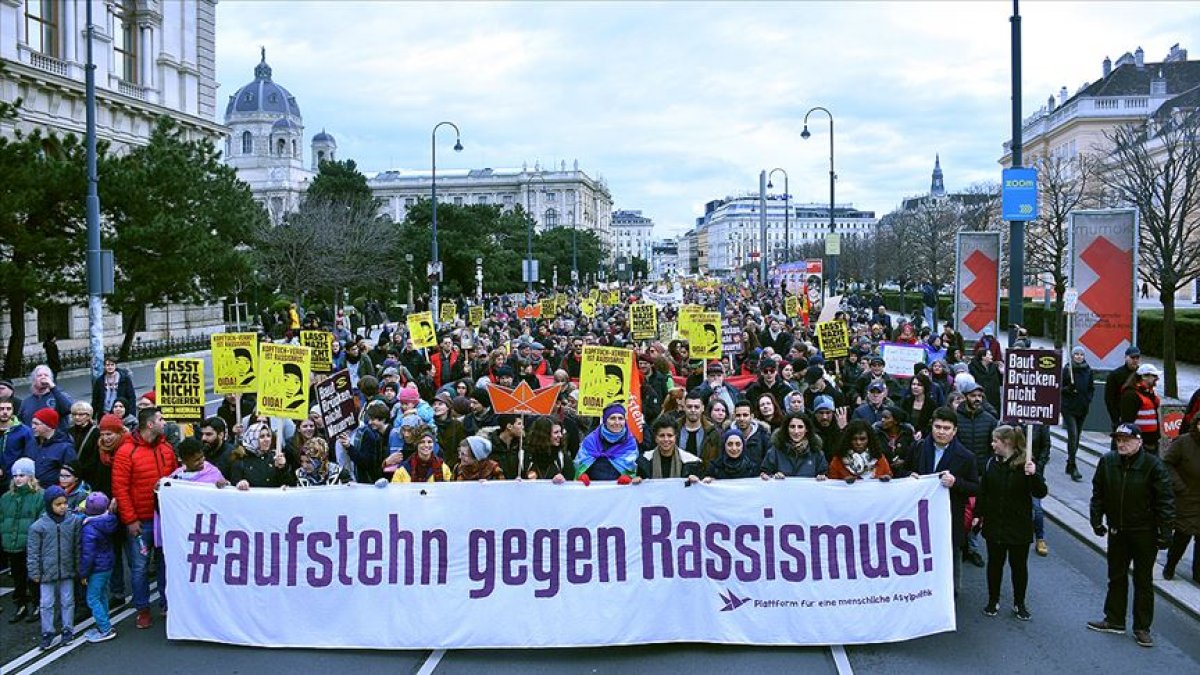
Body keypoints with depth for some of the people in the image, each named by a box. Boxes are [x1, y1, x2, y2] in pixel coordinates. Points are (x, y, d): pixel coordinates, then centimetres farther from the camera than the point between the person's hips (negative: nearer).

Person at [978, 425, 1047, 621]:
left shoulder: (1025, 464, -12)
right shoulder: (992, 463, 1)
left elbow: (1040, 493, -16)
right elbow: (983, 491, 8)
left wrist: (1033, 474, -33)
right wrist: (978, 514, 7)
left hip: (1019, 526, -3)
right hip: (994, 524, 3)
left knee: (1019, 565, 10)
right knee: (995, 563, 12)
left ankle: (1019, 603, 26)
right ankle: (993, 601, 26)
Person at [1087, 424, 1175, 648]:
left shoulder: (1153, 465, -15)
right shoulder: (1107, 461, -4)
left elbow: (1165, 500, -12)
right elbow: (1098, 493, 6)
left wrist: (1165, 531, -13)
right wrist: (1097, 519, 5)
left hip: (1145, 533, -4)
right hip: (1117, 531, 4)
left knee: (1143, 581, 7)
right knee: (1116, 577, 16)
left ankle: (1142, 628, 18)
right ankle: (1114, 620, 29)